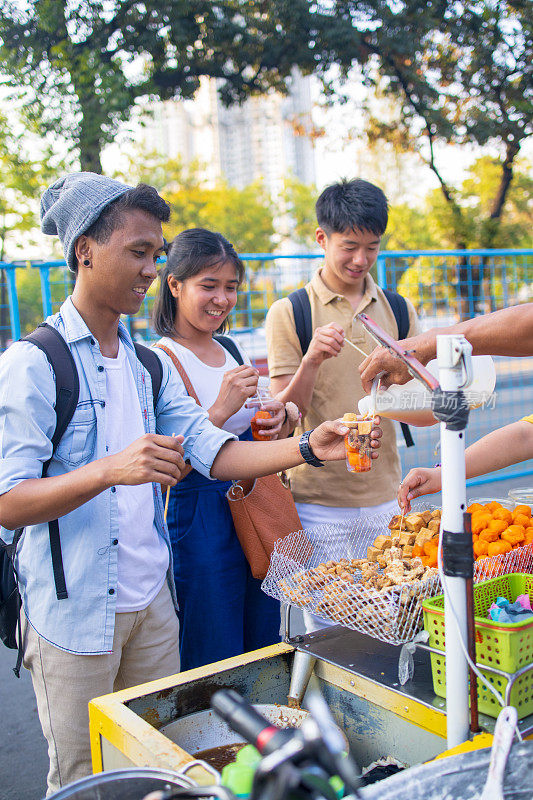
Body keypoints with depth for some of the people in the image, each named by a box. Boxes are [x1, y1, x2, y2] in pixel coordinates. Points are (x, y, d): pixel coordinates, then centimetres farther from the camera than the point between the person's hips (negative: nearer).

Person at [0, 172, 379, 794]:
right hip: (72, 609, -6)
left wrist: (306, 447, -12)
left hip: (152, 599, 6)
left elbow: (211, 452, 1)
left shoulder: (148, 365, 9)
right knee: (82, 780, 10)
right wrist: (110, 470, -33)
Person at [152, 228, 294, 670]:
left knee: (263, 652, 18)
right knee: (215, 667, 5)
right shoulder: (163, 360, -13)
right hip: (199, 520, -7)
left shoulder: (230, 350, 11)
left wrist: (278, 419, -1)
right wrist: (221, 409, -28)